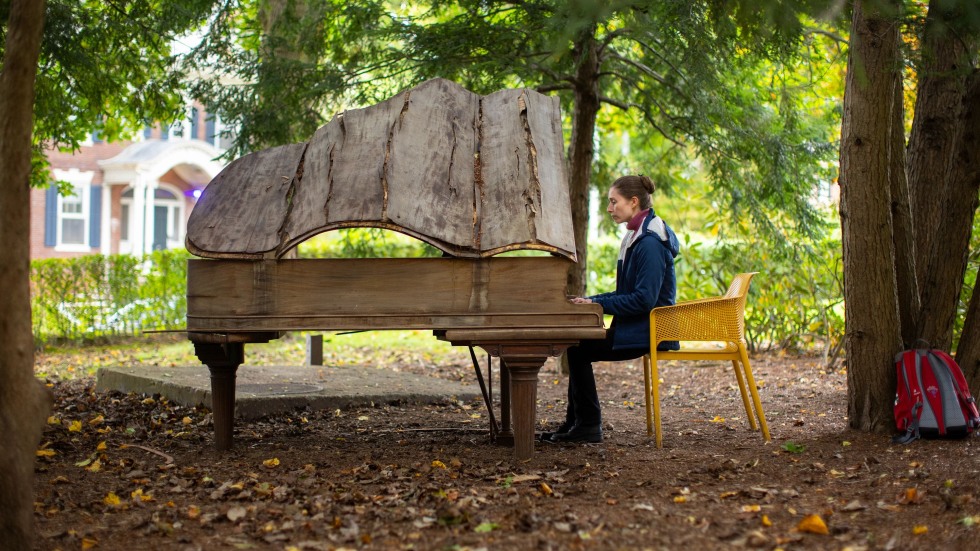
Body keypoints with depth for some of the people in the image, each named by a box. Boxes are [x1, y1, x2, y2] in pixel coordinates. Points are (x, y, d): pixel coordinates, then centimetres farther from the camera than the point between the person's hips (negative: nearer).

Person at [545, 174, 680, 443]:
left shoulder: (650, 243, -19)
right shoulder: (637, 237, 14)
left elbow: (644, 299, -25)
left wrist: (597, 303, -20)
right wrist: (590, 300, 6)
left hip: (649, 331, -10)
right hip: (638, 327, 10)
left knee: (578, 351, -9)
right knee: (578, 348, 10)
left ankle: (589, 426, 0)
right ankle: (575, 423, 15)